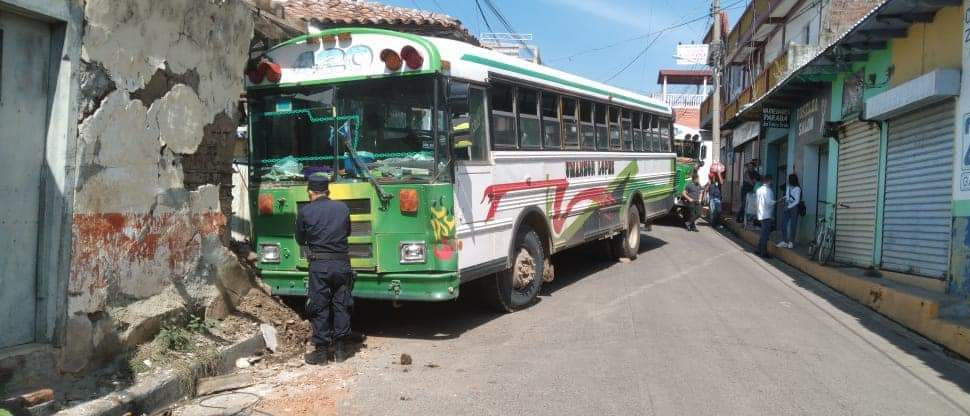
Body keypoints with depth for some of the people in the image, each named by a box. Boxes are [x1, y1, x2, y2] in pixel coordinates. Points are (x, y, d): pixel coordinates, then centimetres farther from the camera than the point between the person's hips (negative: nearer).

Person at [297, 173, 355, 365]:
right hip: (342, 263, 3)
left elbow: (300, 239, 8)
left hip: (319, 265, -3)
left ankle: (322, 351, 8)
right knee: (341, 306, 11)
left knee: (319, 308, 5)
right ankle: (340, 349, 17)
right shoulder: (343, 208, 5)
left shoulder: (305, 211, -4)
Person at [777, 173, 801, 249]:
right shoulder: (788, 187, 7)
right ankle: (784, 241, 11)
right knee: (783, 224, 4)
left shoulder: (797, 189, -12)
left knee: (793, 225, 2)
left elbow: (797, 201, -13)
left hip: (794, 208, -6)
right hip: (787, 207, 6)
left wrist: (789, 207, -16)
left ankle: (791, 242, 11)